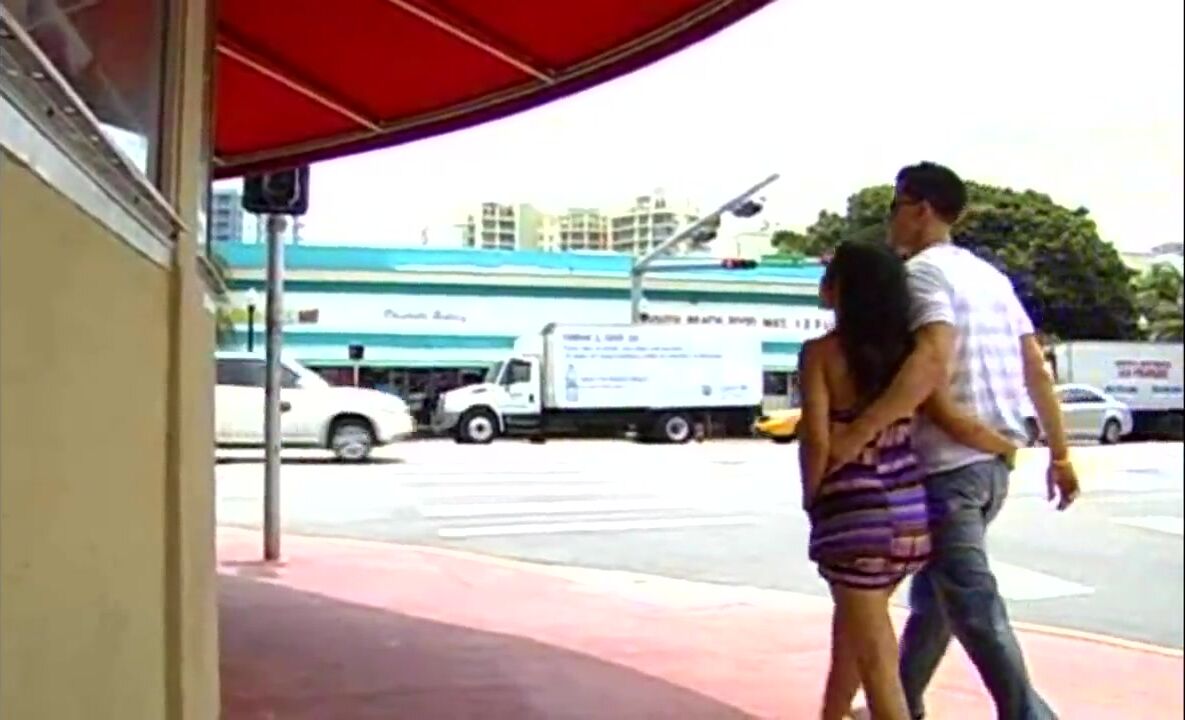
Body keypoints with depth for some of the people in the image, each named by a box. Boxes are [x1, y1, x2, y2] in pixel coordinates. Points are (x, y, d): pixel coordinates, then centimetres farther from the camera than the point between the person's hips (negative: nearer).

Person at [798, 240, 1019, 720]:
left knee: (876, 659, 1)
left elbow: (817, 439, -16)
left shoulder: (821, 352, -9)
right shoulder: (906, 350, 5)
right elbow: (954, 422, -1)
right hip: (910, 506, 6)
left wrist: (811, 499, 0)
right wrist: (1012, 448, 15)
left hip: (854, 511, -6)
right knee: (852, 624, 26)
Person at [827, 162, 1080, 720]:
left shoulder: (924, 271, -11)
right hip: (992, 459, 9)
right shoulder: (990, 275, 14)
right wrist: (1059, 453, 18)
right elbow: (1036, 369, 13)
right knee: (934, 590, 19)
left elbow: (933, 362, -28)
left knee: (972, 606, -5)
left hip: (947, 462, -9)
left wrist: (857, 433, -32)